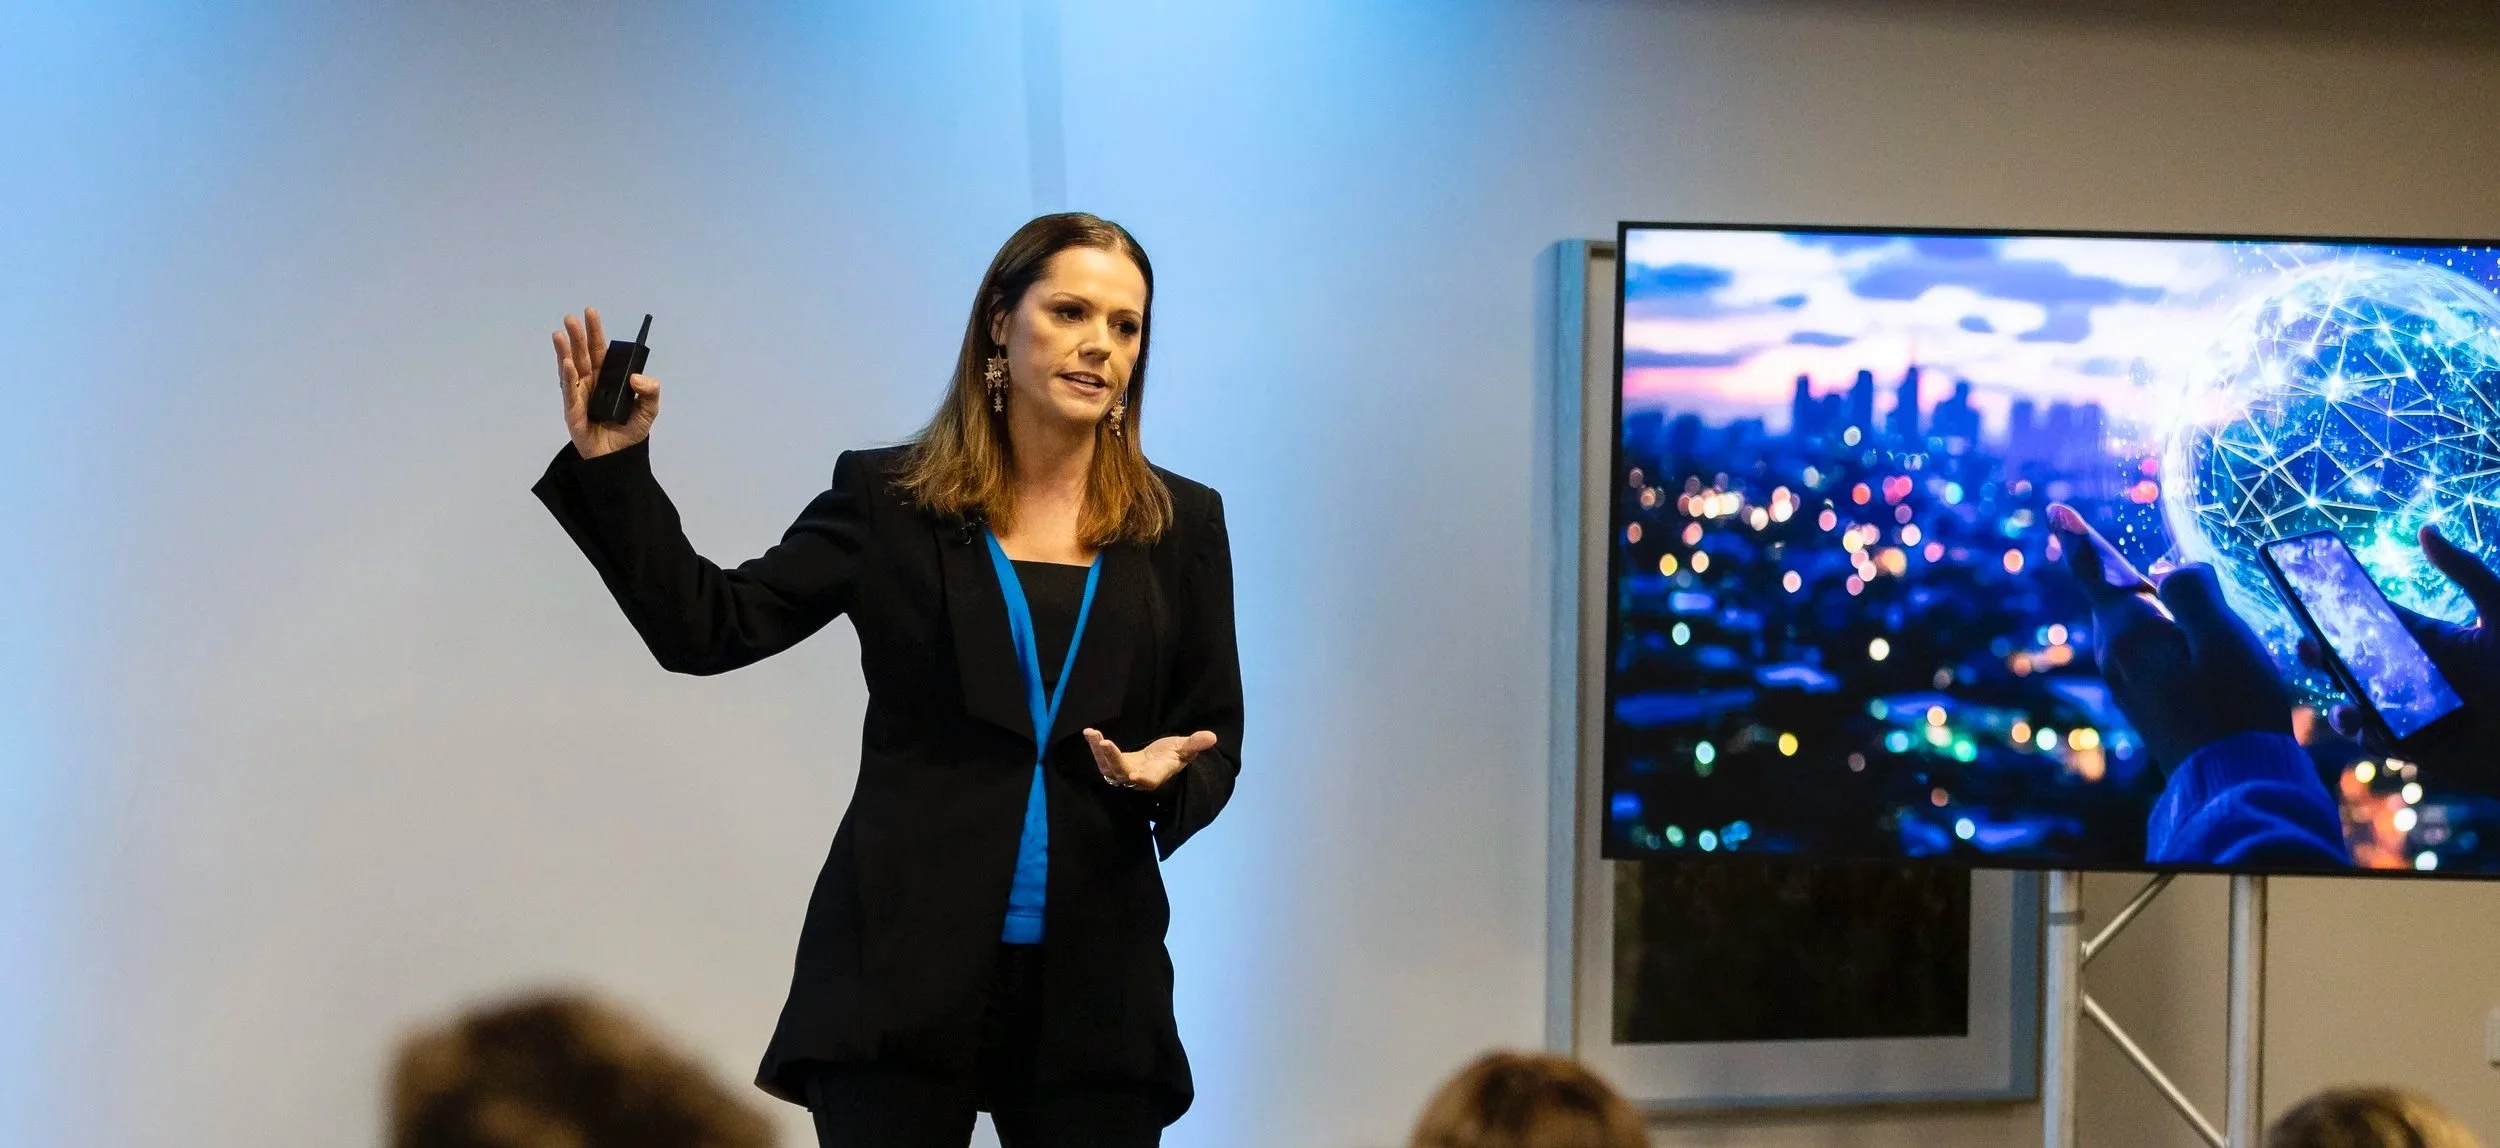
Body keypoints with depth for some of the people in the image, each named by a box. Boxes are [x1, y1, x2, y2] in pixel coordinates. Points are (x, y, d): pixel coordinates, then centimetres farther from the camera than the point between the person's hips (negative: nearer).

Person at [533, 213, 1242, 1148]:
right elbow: (709, 626, 1)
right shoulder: (890, 499, 5)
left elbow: (1217, 738, 10)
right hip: (903, 972, -1)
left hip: (1095, 987, 2)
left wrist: (1166, 772, -12)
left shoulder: (1181, 525, 9)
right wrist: (611, 467, -7)